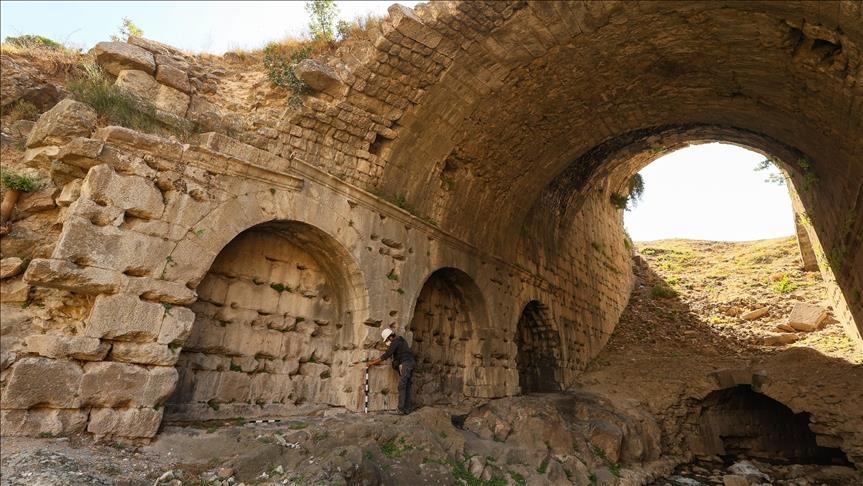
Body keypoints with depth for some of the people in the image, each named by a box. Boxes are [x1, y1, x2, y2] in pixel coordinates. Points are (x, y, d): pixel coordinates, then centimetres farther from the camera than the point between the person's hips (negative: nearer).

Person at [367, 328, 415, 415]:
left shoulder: (395, 342, -8)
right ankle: (407, 409, 10)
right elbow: (389, 354, 27)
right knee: (407, 387, 10)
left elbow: (387, 355, -14)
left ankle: (401, 410, -7)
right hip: (410, 365, 10)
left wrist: (373, 363, -9)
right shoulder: (401, 341, 23)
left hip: (404, 365, -10)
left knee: (402, 387, -7)